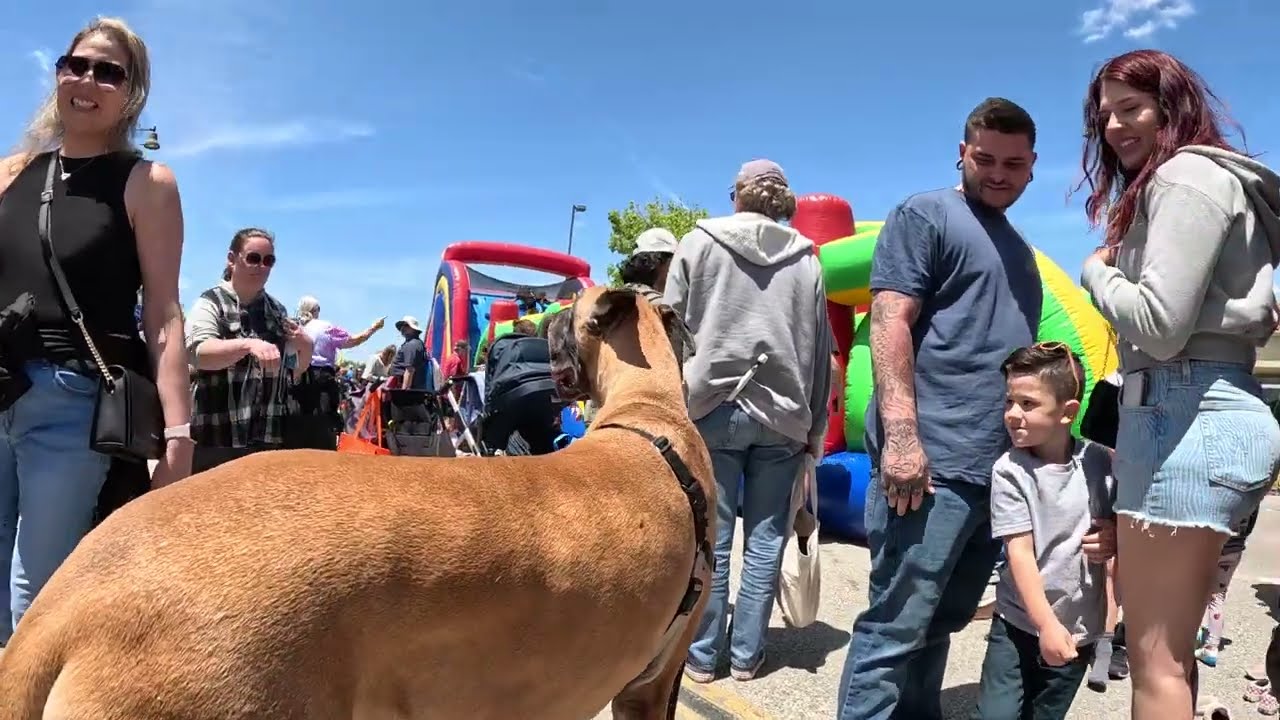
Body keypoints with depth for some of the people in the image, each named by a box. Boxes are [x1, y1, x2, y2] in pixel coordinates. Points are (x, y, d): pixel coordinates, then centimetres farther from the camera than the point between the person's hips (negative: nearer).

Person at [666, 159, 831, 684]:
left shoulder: (699, 242, 6)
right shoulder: (807, 260, 10)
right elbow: (820, 352, 10)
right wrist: (815, 427, 14)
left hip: (711, 406, -1)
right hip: (783, 413, 2)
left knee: (709, 539, 4)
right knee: (766, 539, 8)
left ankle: (701, 654, 12)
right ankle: (746, 654, 15)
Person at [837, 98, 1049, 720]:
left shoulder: (1019, 250, 24)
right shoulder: (925, 215, 0)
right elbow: (889, 322, -12)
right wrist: (902, 434, -23)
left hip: (1000, 466, 8)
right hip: (934, 460, -8)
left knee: (941, 624, 16)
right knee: (896, 626, -5)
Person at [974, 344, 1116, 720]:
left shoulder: (1100, 462, -4)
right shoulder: (1009, 471, -12)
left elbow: (1123, 527, 12)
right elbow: (1020, 552, -15)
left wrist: (1116, 540, -9)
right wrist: (1046, 624, -19)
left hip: (1080, 627, 3)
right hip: (1020, 624, -2)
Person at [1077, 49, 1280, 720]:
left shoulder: (1185, 175, -6)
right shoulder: (1209, 179, 25)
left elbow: (1159, 324, -18)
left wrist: (1097, 271, -2)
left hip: (1185, 412, -10)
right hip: (1205, 409, 10)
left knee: (1152, 654, -5)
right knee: (1170, 648, 15)